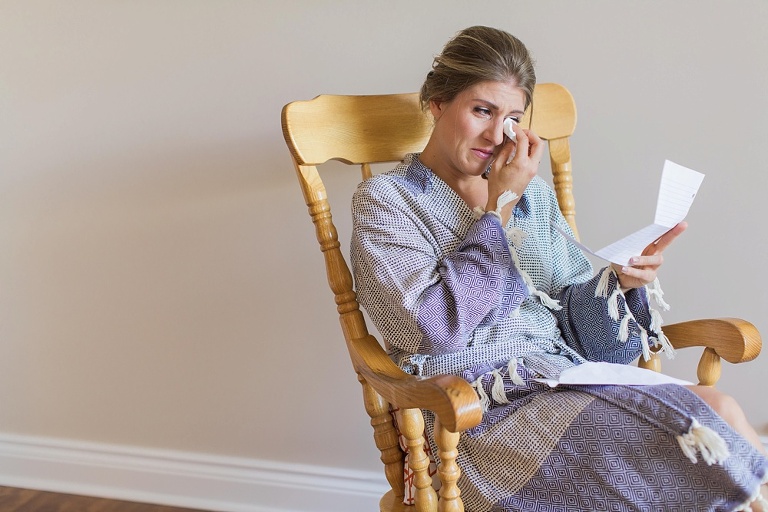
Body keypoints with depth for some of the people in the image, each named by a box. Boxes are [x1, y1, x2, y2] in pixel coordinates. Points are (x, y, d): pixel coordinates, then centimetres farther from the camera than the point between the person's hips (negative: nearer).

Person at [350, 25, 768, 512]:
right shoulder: (385, 200, 0)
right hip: (482, 408, -5)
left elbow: (569, 313, 12)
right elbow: (433, 329, -14)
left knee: (720, 407, -20)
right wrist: (498, 207, -9)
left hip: (567, 374, 6)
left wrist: (620, 279, -10)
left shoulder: (533, 193, 16)